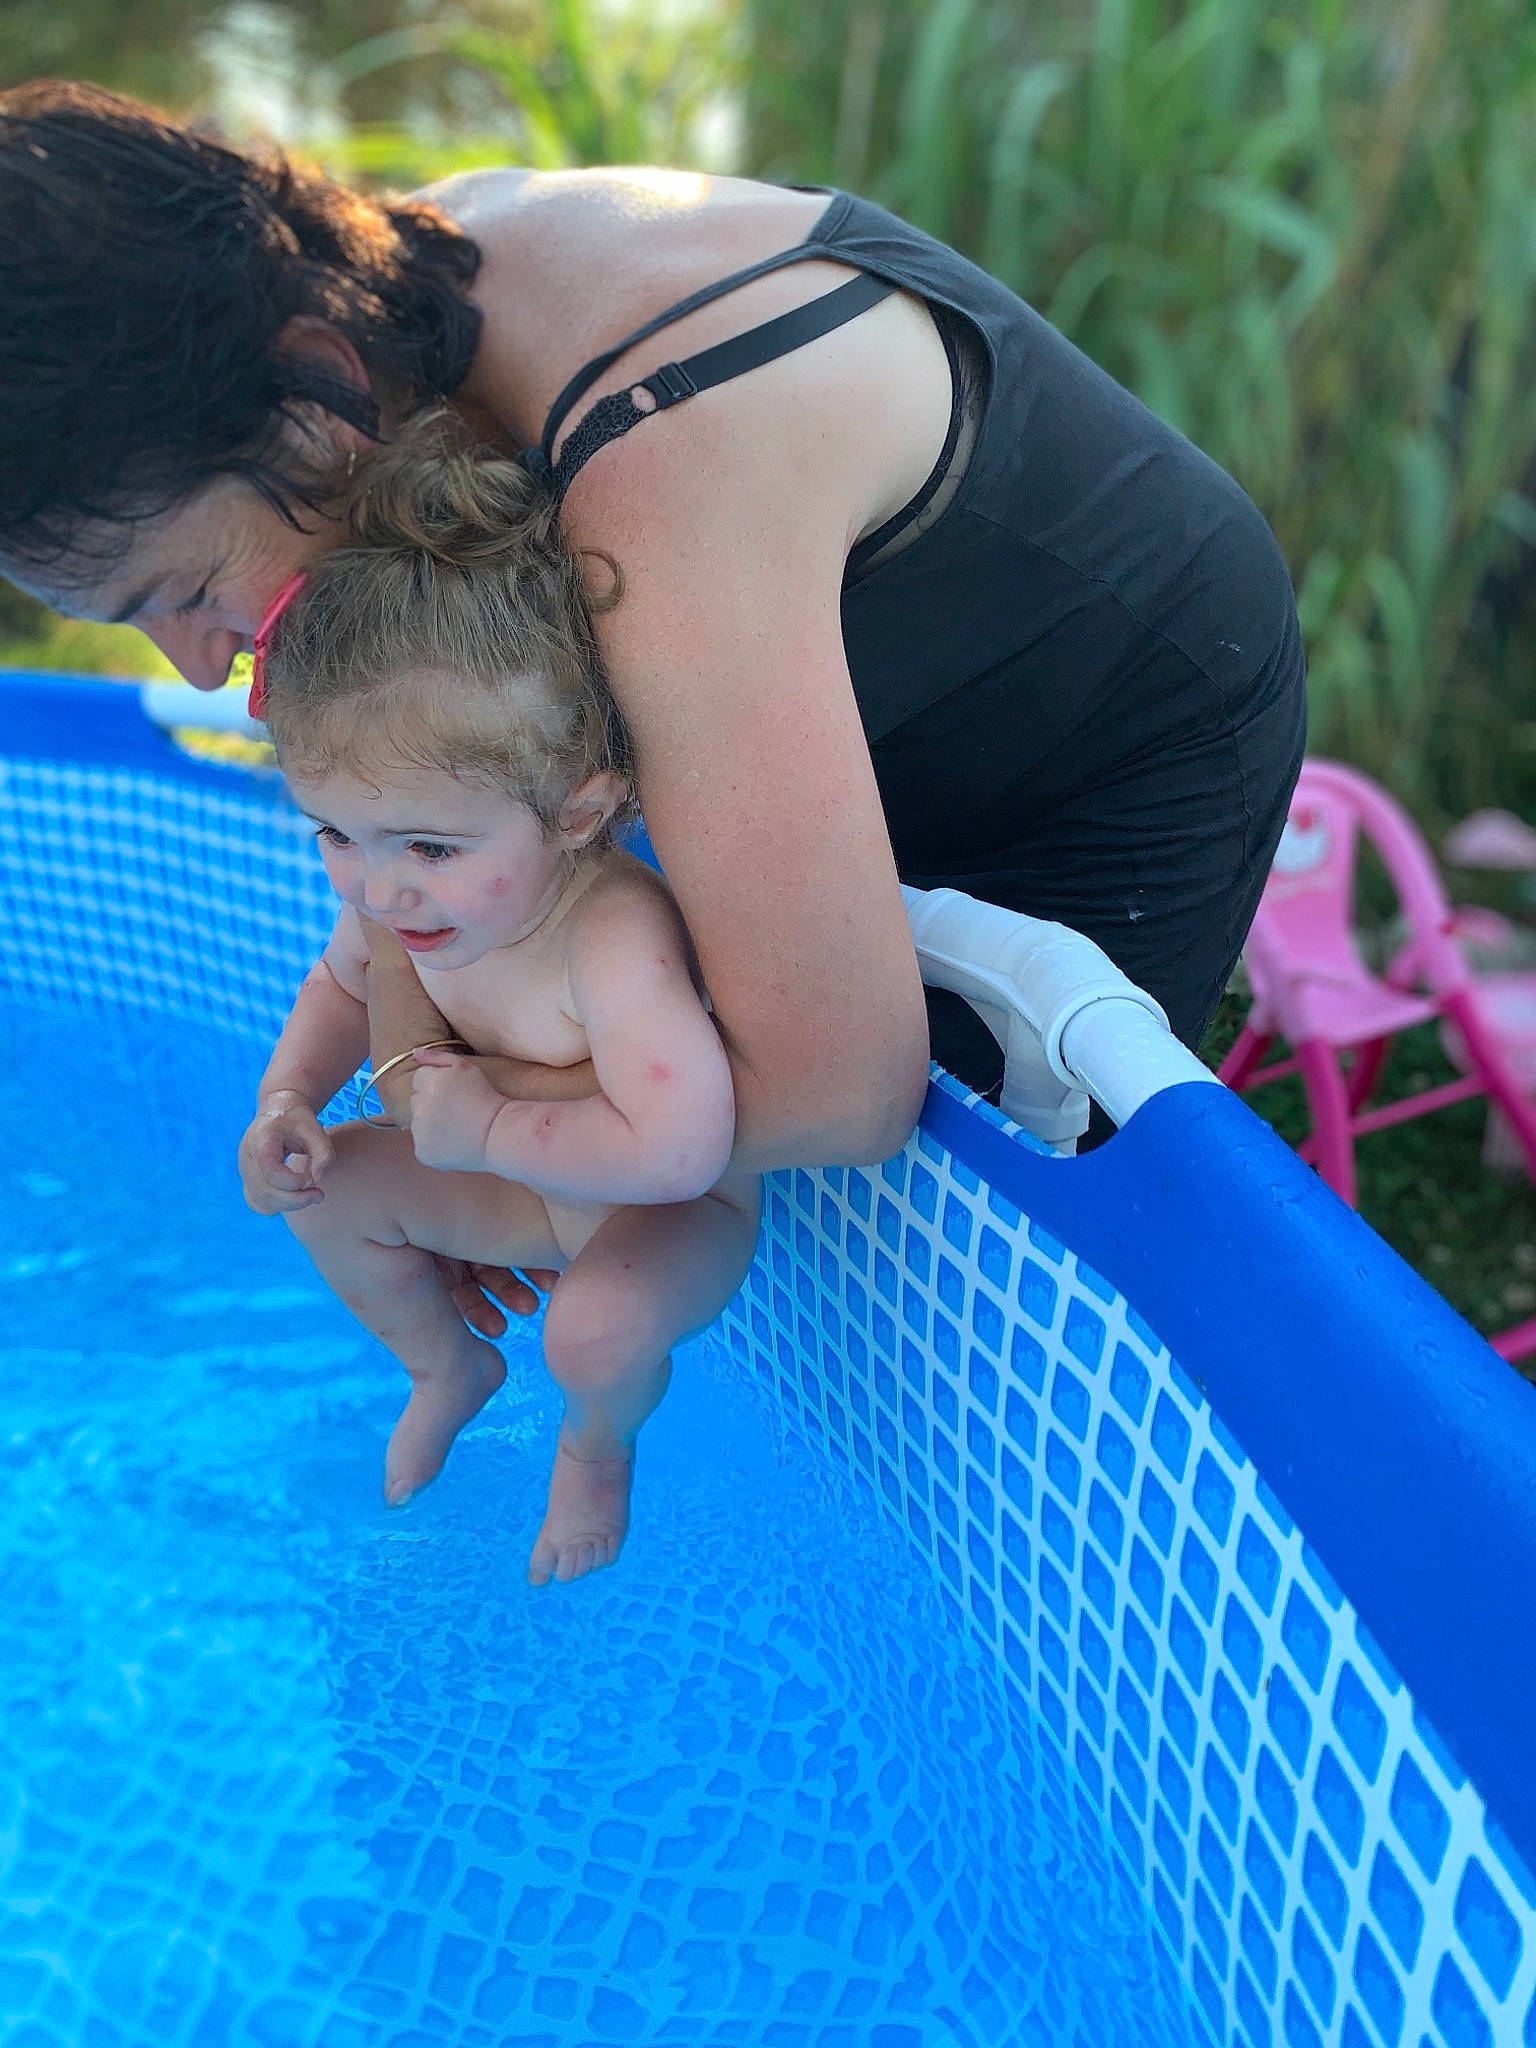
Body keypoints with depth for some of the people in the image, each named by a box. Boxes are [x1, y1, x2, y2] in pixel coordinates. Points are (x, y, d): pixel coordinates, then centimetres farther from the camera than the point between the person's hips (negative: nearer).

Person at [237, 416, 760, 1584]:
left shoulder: (614, 938, -42)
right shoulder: (401, 895, -16)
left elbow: (678, 1148, -52)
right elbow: (343, 985, 9)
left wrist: (489, 1130, -38)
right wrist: (286, 1102, -9)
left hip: (671, 1218, -7)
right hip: (522, 1179, 7)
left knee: (597, 1327, -32)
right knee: (324, 1188, 3)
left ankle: (598, 1443, 8)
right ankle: (448, 1367, 31)